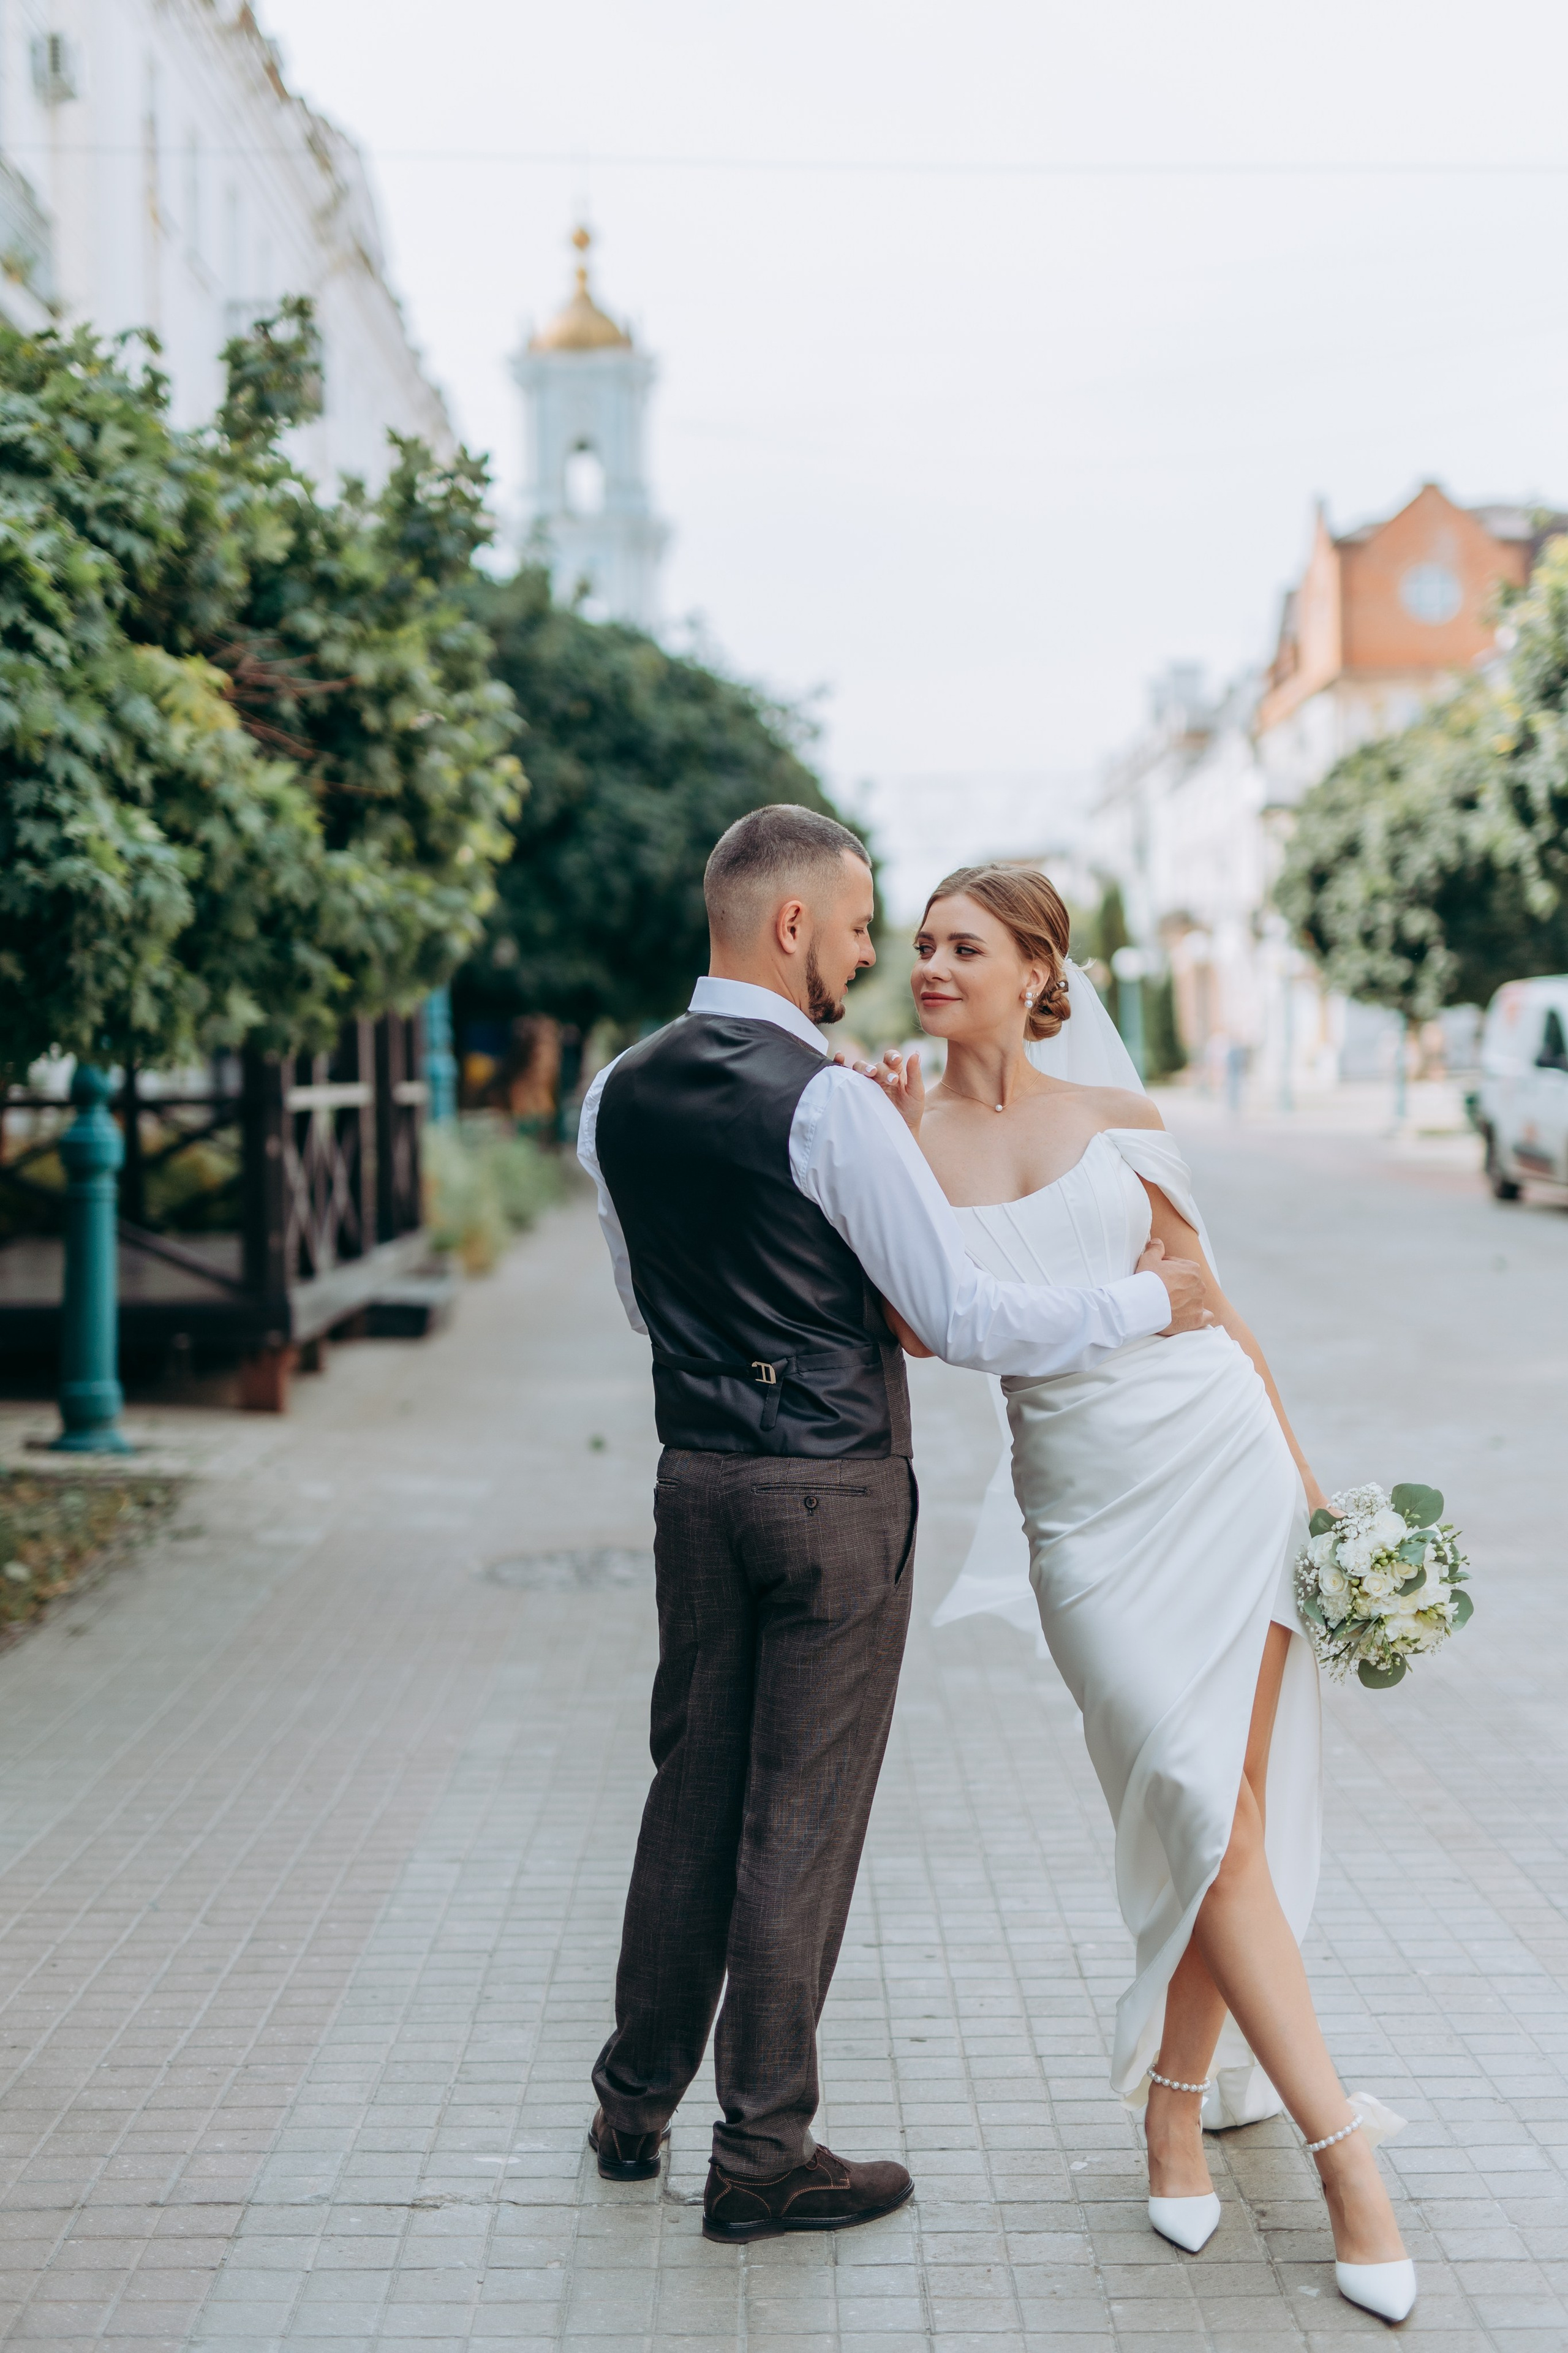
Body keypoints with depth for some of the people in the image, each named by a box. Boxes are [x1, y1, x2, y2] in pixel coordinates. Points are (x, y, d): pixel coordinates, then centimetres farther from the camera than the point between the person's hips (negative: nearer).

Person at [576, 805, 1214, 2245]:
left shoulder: (620, 1098, 4)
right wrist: (1146, 1302, -5)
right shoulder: (831, 1107, -18)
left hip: (699, 1478, 7)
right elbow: (966, 1321, -17)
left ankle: (635, 2105, 29)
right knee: (801, 1821, 3)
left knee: (693, 1790, 18)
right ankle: (764, 2157, 14)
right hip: (837, 1495, -7)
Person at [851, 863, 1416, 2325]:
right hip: (1088, 1503, -1)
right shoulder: (907, 1134, 4)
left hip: (1225, 1456, 1)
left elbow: (1209, 1296, 13)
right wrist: (896, 1156, -14)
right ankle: (1338, 2141, 3)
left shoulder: (1118, 1115, 8)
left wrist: (1301, 1471, 9)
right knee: (1207, 1810, -7)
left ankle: (1178, 2107, 18)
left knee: (1224, 1810, 0)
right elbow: (920, 1328, -9)